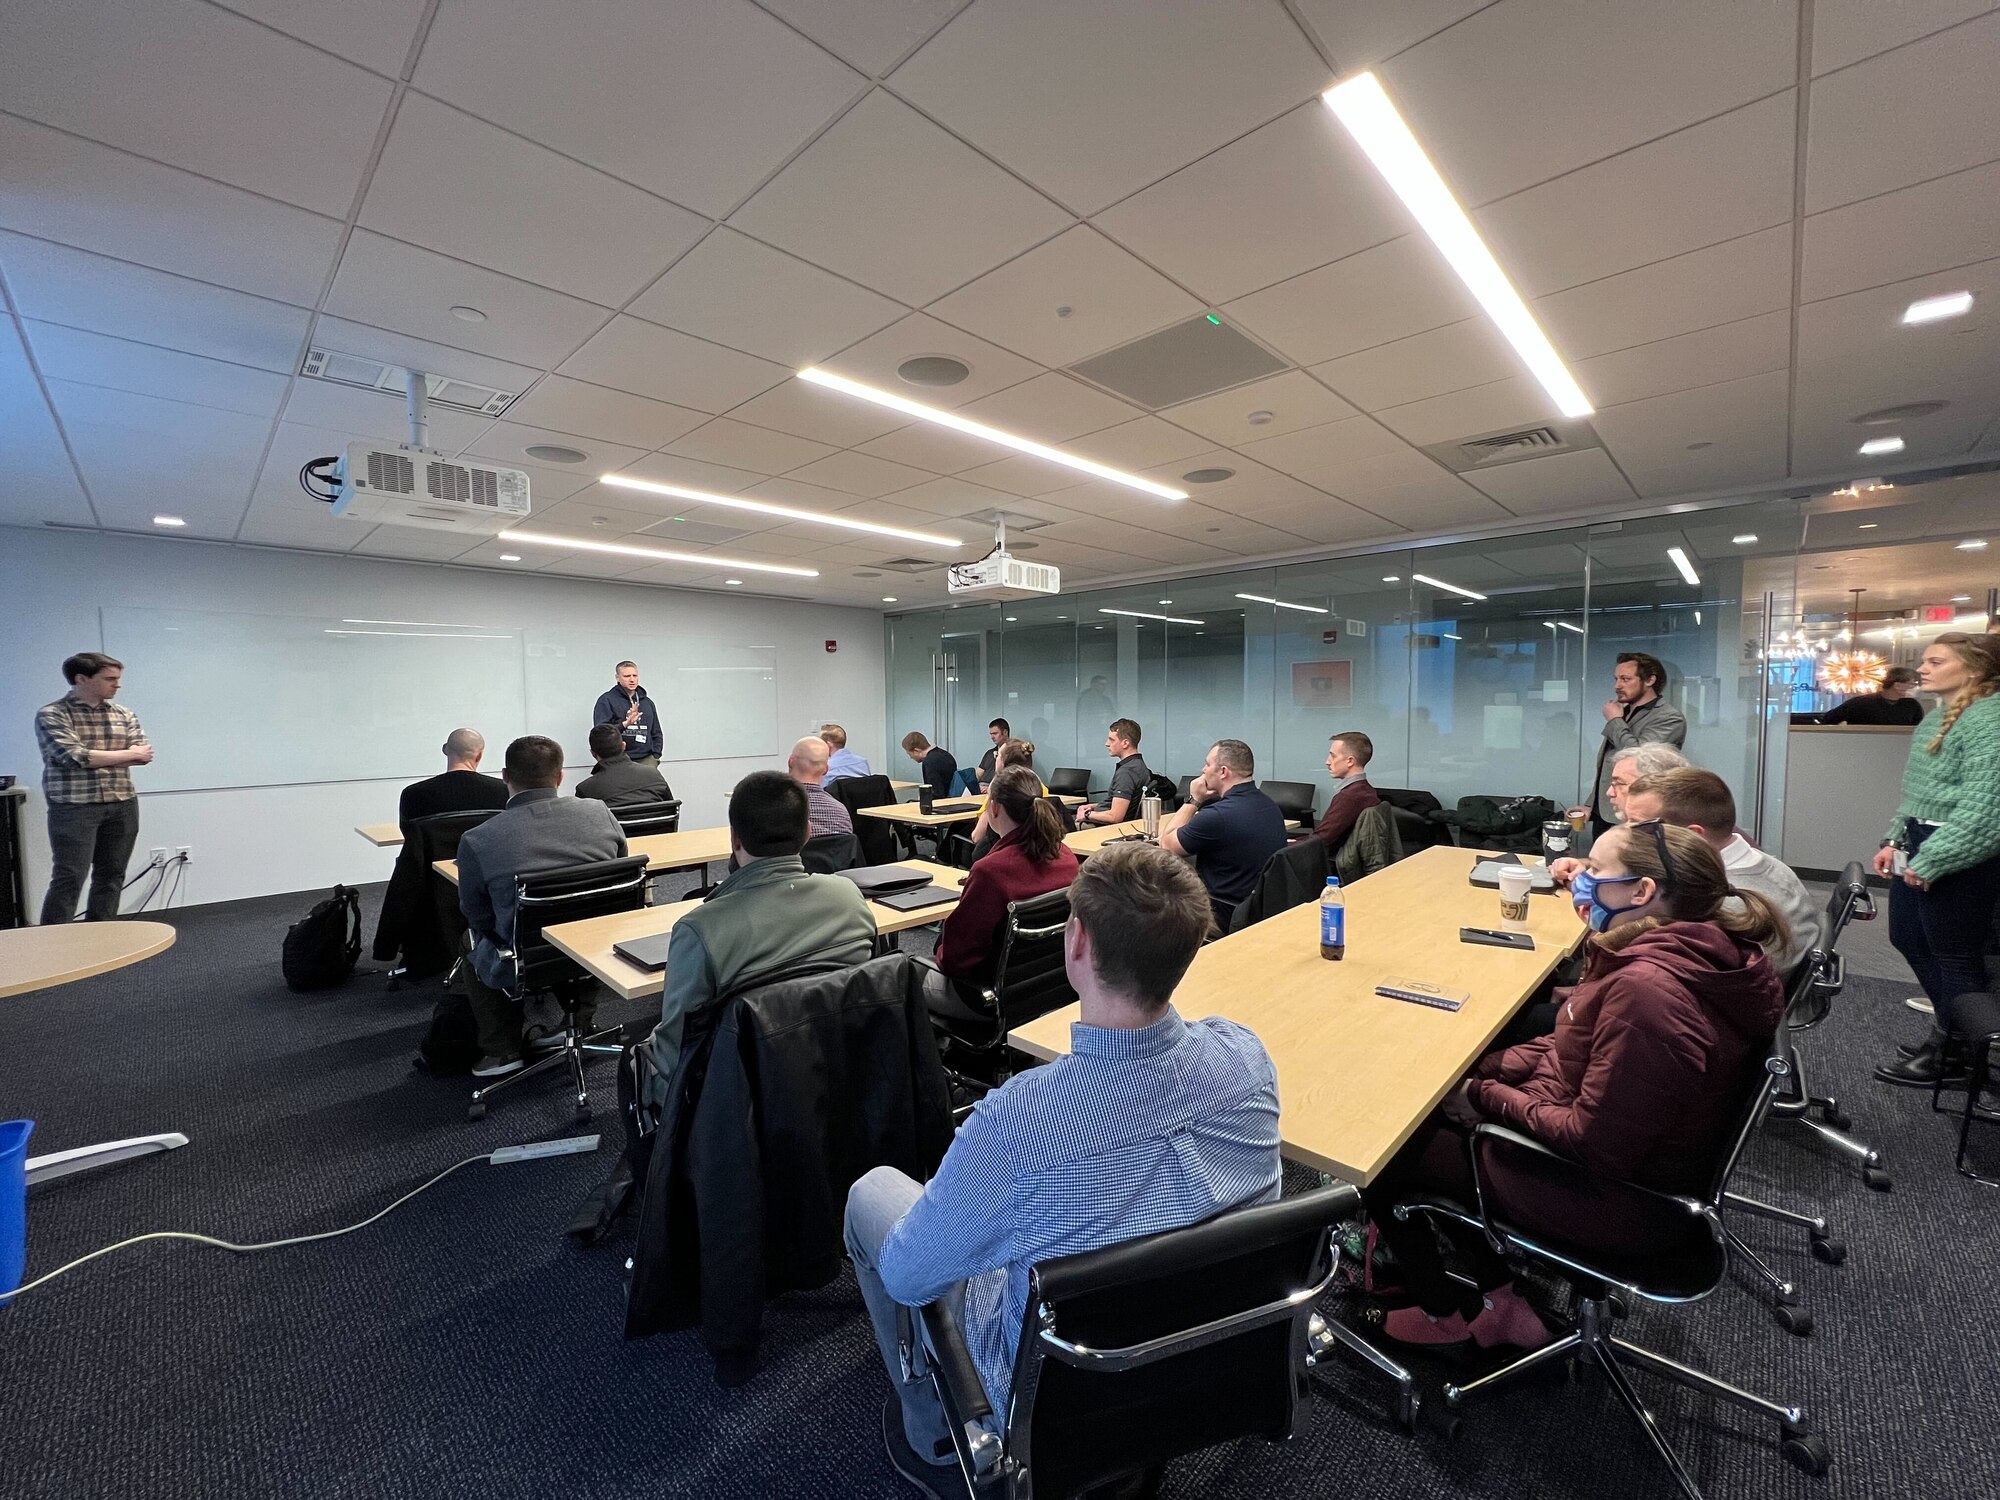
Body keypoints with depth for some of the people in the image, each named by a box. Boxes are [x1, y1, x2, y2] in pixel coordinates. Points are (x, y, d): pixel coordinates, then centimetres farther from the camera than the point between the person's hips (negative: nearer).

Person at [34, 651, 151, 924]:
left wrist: (95, 757, -12)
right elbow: (74, 756, -16)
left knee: (111, 876, 8)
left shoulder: (124, 715, 10)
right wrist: (128, 753, -7)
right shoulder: (51, 714, -4)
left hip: (122, 806, 4)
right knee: (69, 878, -6)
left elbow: (145, 754, 1)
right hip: (73, 807, -4)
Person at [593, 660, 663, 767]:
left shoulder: (647, 702, 18)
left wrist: (655, 756, 9)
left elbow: (656, 733, 22)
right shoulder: (607, 700, 2)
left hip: (646, 760, 4)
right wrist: (624, 724, -22)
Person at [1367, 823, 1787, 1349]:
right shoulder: (1700, 953, -2)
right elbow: (1578, 1047, 6)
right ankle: (1495, 1300, 25)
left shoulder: (1646, 986, -33)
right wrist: (1483, 1072, -2)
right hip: (1641, 1154, 9)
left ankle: (1448, 1312, 31)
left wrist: (1487, 1097, -15)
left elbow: (1594, 1142, -28)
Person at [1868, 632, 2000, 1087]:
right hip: (1920, 846, 9)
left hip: (1960, 856, -9)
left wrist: (1930, 861, -21)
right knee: (1908, 938, 18)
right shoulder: (1938, 716, 12)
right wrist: (1895, 840, 14)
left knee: (1957, 957, 6)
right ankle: (1950, 1029, 35)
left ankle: (1953, 1052, 21)